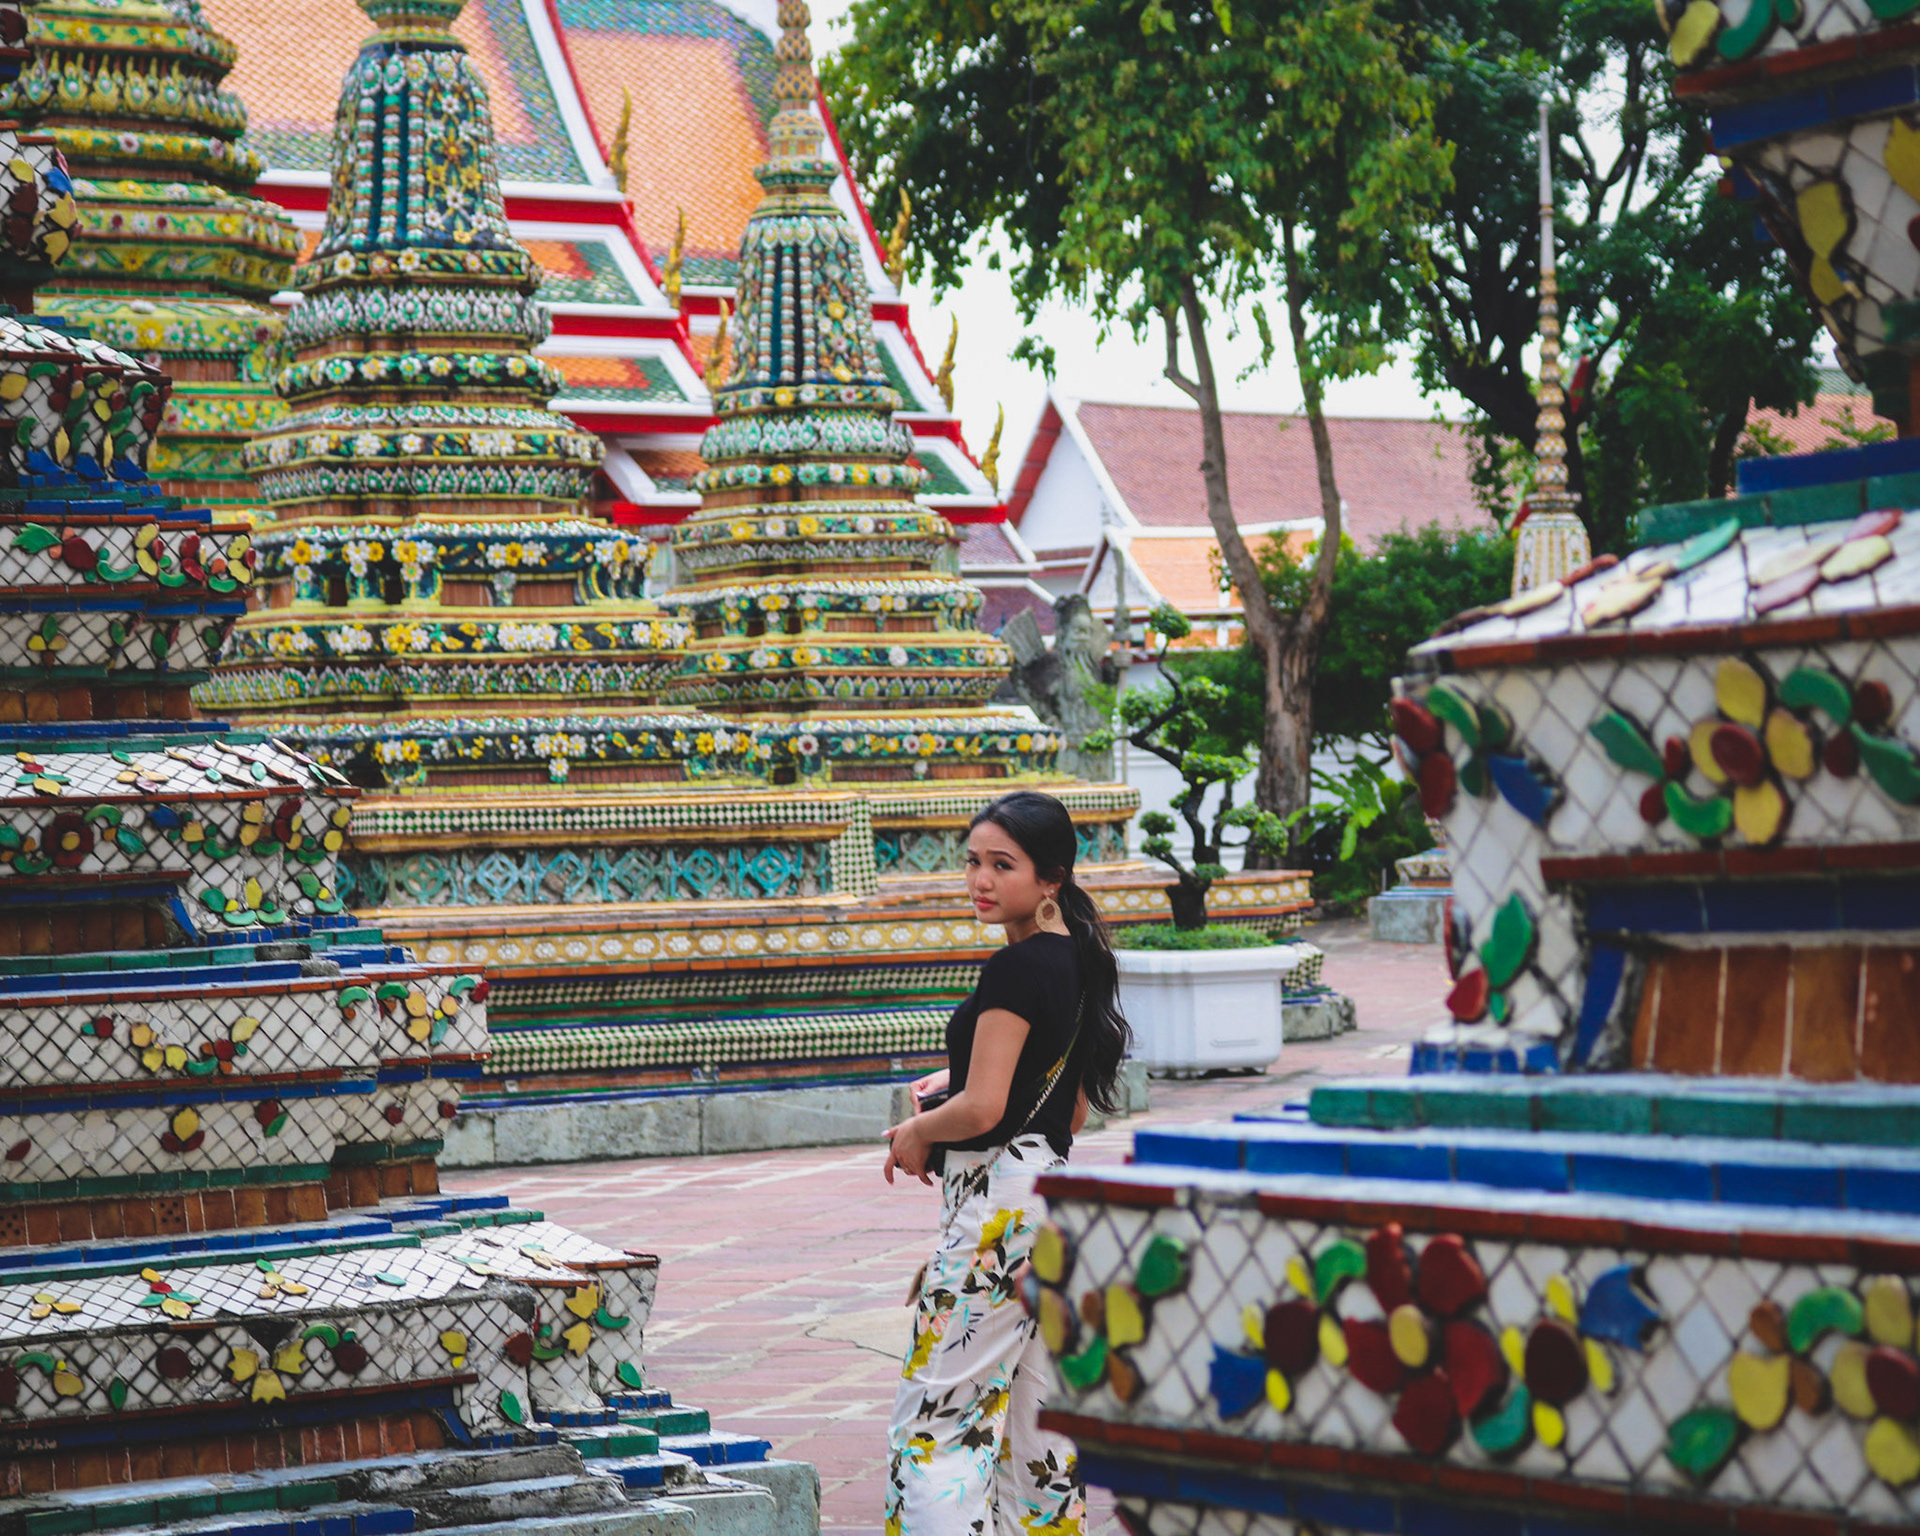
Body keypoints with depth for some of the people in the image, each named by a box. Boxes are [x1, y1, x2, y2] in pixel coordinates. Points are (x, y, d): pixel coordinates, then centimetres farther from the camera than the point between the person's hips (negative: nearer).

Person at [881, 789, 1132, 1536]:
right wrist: (958, 1086, 17)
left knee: (935, 1414, -9)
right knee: (1036, 1413, 14)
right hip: (1051, 1188, 10)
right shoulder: (1077, 962, 13)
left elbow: (982, 1109, -21)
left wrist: (917, 1131, -3)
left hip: (1000, 1198, -10)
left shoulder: (1016, 970, -16)